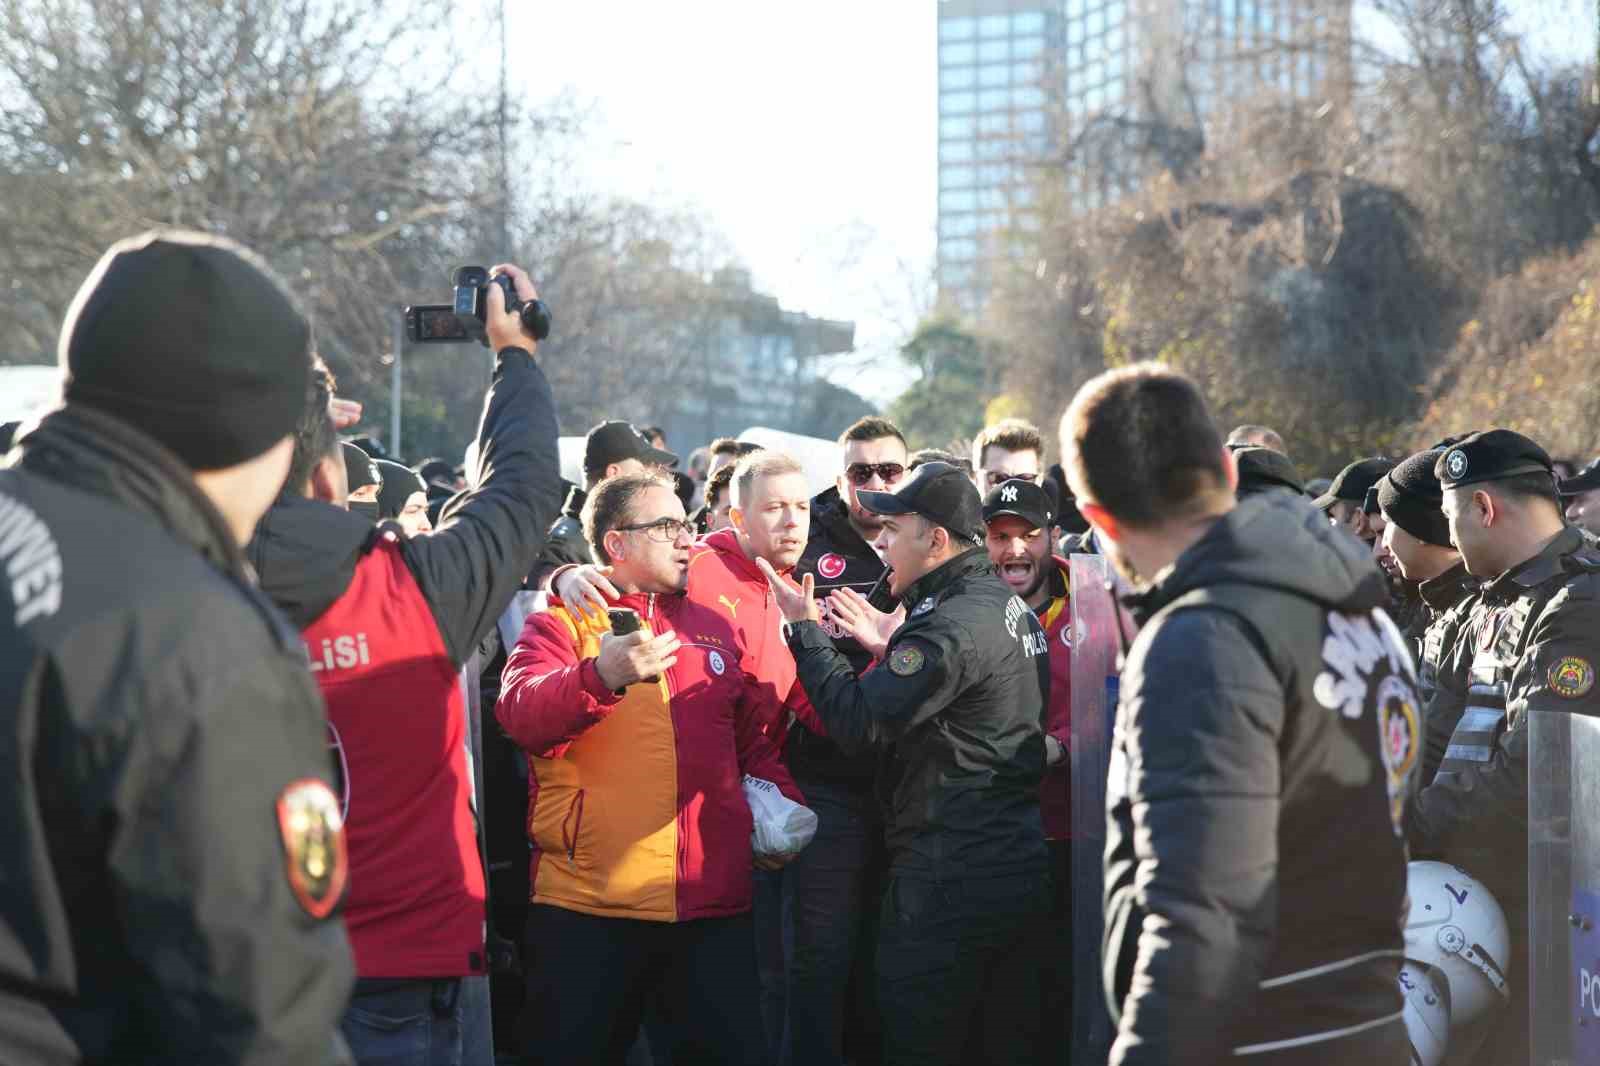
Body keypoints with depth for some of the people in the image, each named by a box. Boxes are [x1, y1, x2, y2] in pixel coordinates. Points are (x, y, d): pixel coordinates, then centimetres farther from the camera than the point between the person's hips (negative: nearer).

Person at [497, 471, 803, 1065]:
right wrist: (602, 675, -34)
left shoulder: (715, 627, 16)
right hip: (590, 903, -4)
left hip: (714, 900, 4)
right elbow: (520, 716, -16)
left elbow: (756, 738, 24)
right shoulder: (561, 623, 2)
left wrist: (781, 805, 4)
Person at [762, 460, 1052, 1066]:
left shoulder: (952, 625, -17)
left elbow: (857, 724, -19)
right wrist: (886, 647, 16)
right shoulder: (1012, 609, 13)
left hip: (948, 881, -9)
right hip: (1020, 873, 9)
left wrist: (806, 629, -8)